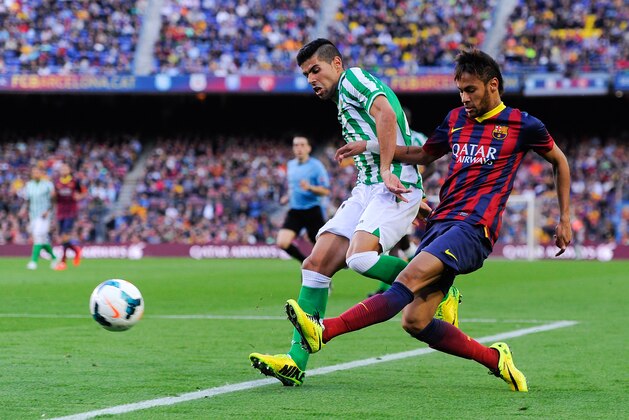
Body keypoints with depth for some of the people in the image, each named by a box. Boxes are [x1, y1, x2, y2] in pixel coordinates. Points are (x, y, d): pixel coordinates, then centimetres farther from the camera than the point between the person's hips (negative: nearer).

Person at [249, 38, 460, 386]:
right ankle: (296, 361, -7)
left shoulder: (353, 78, 0)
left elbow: (386, 113, -19)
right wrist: (415, 199, 26)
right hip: (366, 189, 9)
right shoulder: (343, 100, 28)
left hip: (394, 187, -9)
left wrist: (387, 171, -23)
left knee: (359, 257, -31)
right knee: (316, 264, -4)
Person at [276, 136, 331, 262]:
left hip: (312, 211, -5)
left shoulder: (316, 165, -8)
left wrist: (309, 188, -28)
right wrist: (288, 196, 11)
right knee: (282, 243, -13)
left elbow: (326, 190, -12)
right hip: (295, 211, 5)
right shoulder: (291, 165, 11)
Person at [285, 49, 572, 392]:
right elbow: (423, 155, 34)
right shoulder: (456, 119, 19)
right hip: (440, 223, 7)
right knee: (414, 322, -6)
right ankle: (495, 359, 10)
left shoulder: (522, 125, 5)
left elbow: (559, 161, 19)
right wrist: (370, 147, 24)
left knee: (410, 278, -28)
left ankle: (324, 330, -43)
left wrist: (565, 219, 17)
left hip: (474, 228, -7)